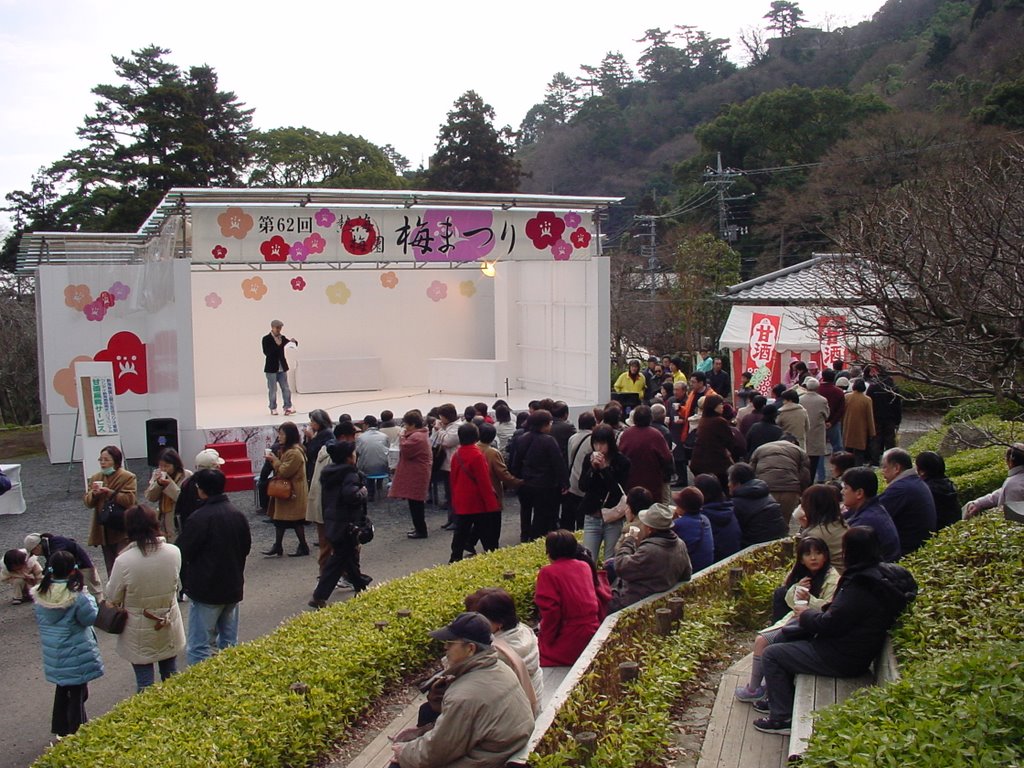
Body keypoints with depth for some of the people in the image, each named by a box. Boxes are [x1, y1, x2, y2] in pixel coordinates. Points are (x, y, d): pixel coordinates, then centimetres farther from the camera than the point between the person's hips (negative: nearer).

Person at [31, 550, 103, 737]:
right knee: (77, 693, 8)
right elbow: (91, 618, -12)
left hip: (53, 655, 6)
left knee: (62, 690, 24)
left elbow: (39, 619, 6)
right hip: (75, 655, -6)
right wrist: (89, 598, -1)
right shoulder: (77, 597, -24)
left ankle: (61, 729, 36)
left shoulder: (40, 595, -8)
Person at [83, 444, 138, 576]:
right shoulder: (95, 478, 11)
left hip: (122, 531, -6)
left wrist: (110, 493, -22)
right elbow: (88, 502, 8)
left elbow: (130, 500, -17)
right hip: (103, 530, 6)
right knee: (110, 568, 14)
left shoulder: (128, 477, -7)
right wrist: (93, 494, -13)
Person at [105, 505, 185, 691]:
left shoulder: (124, 561, -26)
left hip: (140, 634, -3)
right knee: (171, 677, 23)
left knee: (144, 683, 11)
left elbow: (113, 596, -10)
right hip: (168, 628, 3)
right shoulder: (174, 552, -16)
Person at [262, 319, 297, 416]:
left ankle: (287, 407, 2)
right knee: (272, 390, 3)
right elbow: (267, 352, -16)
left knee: (285, 388, 1)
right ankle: (273, 409, 12)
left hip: (282, 368, 4)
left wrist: (293, 341, -19)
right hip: (271, 368, -4)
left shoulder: (282, 338, 5)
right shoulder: (266, 339, -7)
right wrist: (277, 345, -23)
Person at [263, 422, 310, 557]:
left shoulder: (294, 453, -23)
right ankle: (277, 547, 18)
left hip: (293, 492, -11)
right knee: (279, 519, 12)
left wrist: (274, 460, -13)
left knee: (296, 521, 0)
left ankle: (303, 547, 11)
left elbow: (284, 471, -23)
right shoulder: (287, 449, 12)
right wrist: (274, 460, 4)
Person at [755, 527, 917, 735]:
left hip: (842, 659, -10)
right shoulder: (884, 573, 1)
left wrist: (806, 614, -4)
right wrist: (814, 611, 2)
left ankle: (782, 717, 4)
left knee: (771, 655, -2)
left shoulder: (860, 587, -29)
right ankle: (785, 698, 30)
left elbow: (828, 624, -24)